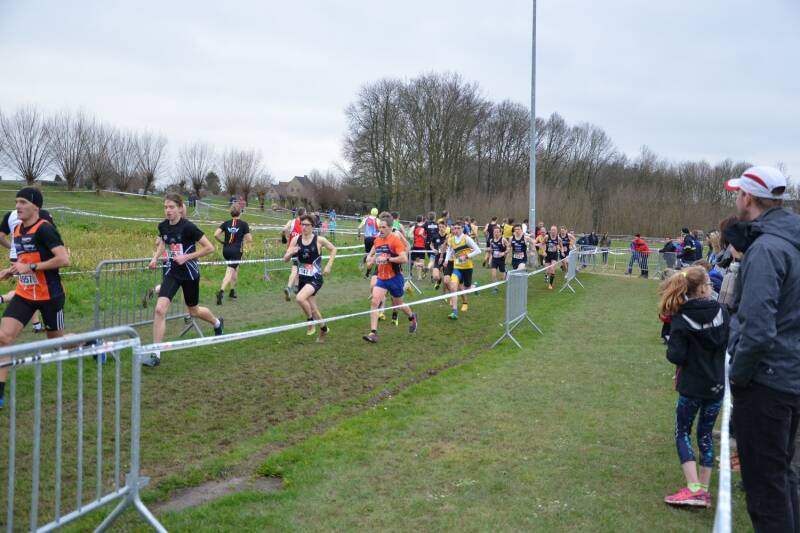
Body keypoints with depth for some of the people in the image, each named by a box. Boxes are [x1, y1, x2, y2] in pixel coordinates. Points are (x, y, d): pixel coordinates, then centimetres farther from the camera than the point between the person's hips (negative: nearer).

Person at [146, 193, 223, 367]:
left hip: (189, 273, -4)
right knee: (159, 309, -14)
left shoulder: (188, 227, -20)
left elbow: (210, 248, -17)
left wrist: (186, 257, -21)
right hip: (171, 272, 4)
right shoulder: (163, 226, -3)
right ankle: (156, 355, -9)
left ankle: (217, 322, 51)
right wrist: (156, 256, 3)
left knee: (193, 311, 16)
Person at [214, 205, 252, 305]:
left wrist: (222, 242, 11)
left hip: (226, 250, 5)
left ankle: (232, 291, 25)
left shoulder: (226, 223, 5)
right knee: (230, 273, -10)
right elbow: (249, 239, -5)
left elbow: (216, 234, -5)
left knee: (236, 268, 26)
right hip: (237, 251, -5)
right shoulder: (243, 224, -3)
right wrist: (250, 234, 16)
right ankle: (221, 291, -31)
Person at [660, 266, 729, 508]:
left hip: (691, 386, -3)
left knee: (683, 433, 10)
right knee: (706, 435, 14)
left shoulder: (681, 319, -13)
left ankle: (694, 488, -1)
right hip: (716, 385, 3)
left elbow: (676, 356, -17)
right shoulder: (722, 313, -4)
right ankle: (703, 491, 17)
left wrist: (671, 349, 4)